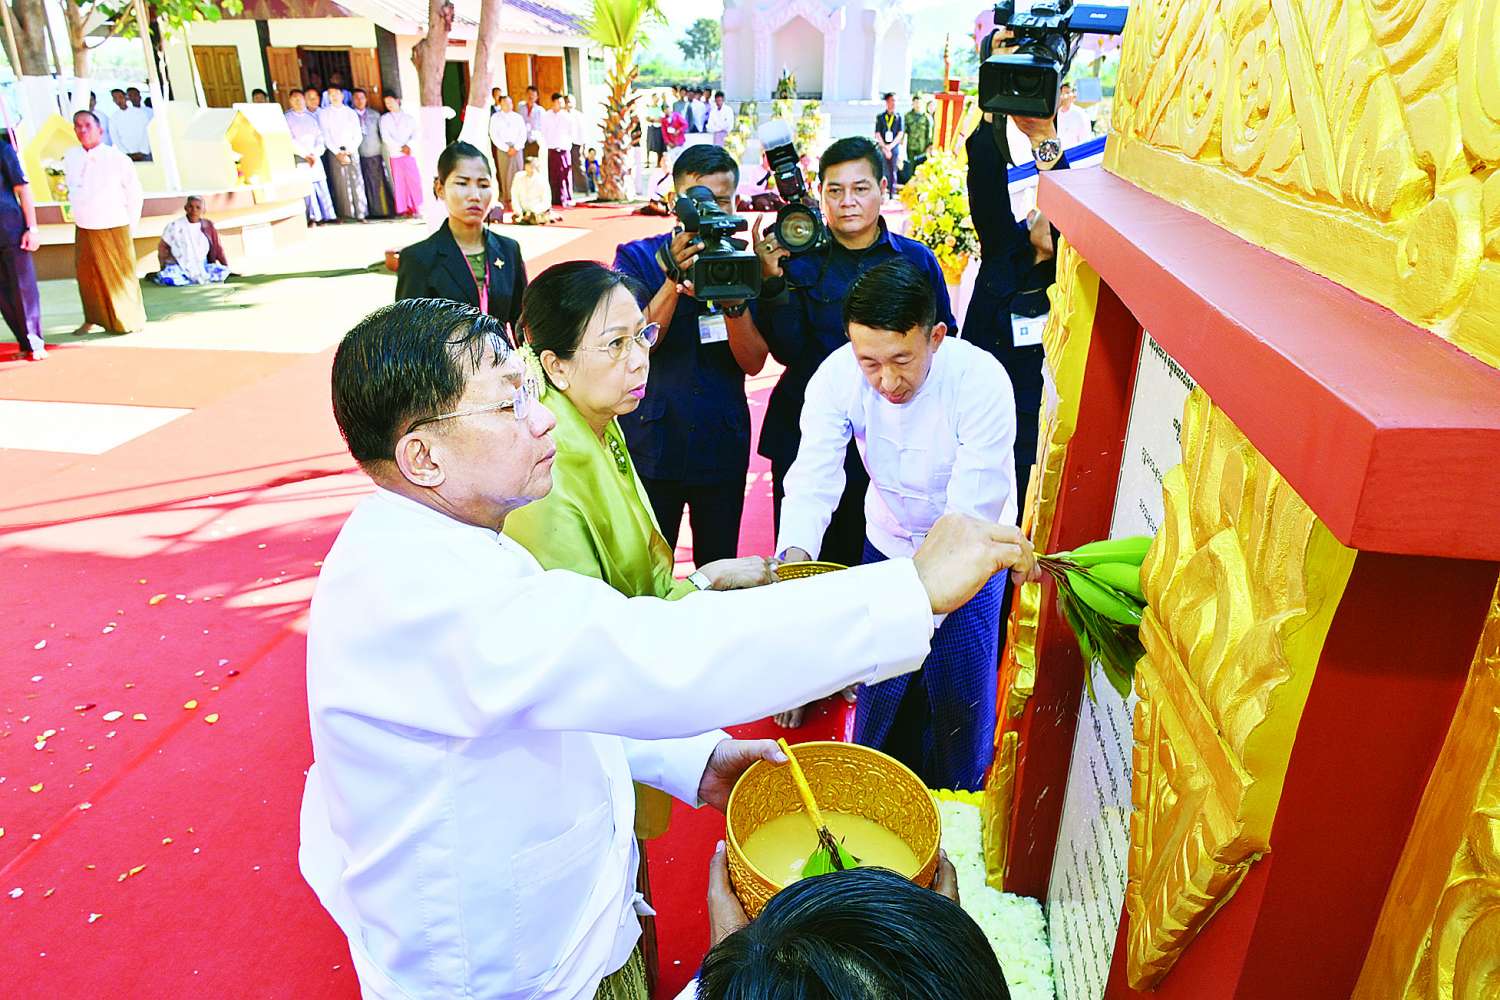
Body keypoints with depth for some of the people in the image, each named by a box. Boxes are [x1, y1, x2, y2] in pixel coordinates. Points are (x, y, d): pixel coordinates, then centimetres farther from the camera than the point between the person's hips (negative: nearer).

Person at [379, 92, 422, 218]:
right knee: (400, 182, -3)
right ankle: (404, 210, -1)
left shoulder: (409, 118, 15)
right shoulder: (384, 119, 11)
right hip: (395, 155, 0)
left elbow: (415, 134, 4)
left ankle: (415, 208, -2)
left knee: (414, 180, -8)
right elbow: (385, 137, 0)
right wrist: (401, 147, -10)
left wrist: (408, 145, -14)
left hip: (410, 154, 0)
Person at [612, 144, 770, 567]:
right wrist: (674, 277, -22)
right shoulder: (638, 258, 2)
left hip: (723, 443, 2)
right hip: (653, 442, -2)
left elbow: (753, 362, -3)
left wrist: (734, 300, -20)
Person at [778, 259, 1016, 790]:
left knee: (959, 694, 8)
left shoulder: (982, 381, -31)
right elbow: (814, 477, -28)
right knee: (881, 679, 15)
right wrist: (796, 554, -47)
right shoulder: (837, 375, -23)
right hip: (886, 545, 3)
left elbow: (971, 513, -34)